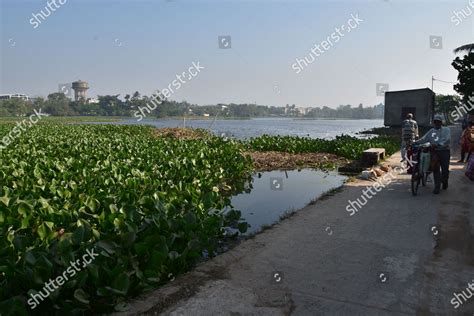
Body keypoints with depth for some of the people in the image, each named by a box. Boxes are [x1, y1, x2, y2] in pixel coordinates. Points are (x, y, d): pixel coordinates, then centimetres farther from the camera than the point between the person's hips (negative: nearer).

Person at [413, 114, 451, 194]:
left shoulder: (446, 129, 4)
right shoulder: (431, 131, 16)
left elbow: (446, 139, -14)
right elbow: (424, 139, 7)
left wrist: (438, 144, -31)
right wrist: (415, 143, -10)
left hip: (444, 151, -2)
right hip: (435, 152, 3)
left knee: (445, 169, -2)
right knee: (435, 170, -2)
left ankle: (444, 181, 30)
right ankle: (437, 187, 4)